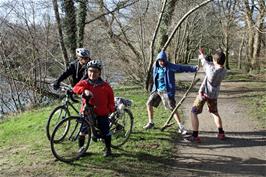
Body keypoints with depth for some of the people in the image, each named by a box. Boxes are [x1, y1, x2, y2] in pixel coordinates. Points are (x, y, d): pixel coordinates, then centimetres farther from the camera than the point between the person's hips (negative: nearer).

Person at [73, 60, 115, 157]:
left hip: (102, 113, 0)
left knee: (105, 132, 6)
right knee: (82, 131, 3)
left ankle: (108, 149, 24)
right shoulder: (84, 83, -3)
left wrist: (111, 109, 5)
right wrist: (84, 90, -40)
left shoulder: (105, 86, -2)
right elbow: (76, 88, -21)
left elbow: (110, 98, 9)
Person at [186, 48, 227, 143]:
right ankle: (221, 133, 27)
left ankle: (195, 136, -2)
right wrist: (204, 57, 12)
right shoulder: (224, 71, -11)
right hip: (214, 95, 6)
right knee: (215, 113, 25)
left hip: (204, 93, -6)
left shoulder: (211, 69, -28)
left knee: (194, 112, 3)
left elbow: (206, 64, -5)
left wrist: (202, 58, 16)